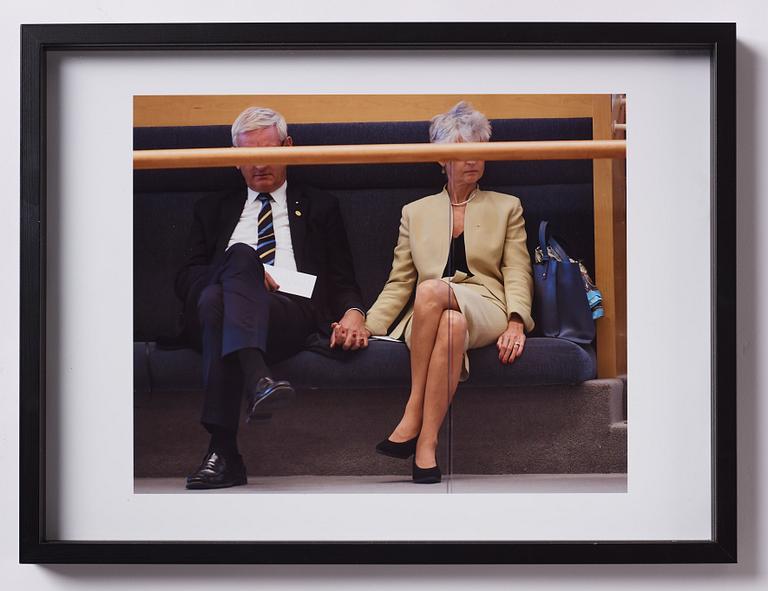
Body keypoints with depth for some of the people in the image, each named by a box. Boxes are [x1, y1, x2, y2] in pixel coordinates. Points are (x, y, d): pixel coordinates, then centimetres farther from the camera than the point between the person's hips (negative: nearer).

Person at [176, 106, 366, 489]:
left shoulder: (319, 207, 29)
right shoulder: (213, 210, 31)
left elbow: (343, 280, 21)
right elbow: (187, 277, 17)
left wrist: (353, 311, -3)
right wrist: (243, 270, -3)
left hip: (293, 314, -1)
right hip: (209, 312, 1)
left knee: (240, 260, -35)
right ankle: (257, 379, -54)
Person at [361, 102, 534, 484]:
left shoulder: (506, 208, 19)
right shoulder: (415, 212, 22)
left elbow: (517, 274, 8)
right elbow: (399, 282, 17)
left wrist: (516, 322, -12)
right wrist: (368, 323, -1)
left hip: (485, 310, -1)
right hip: (428, 315, 1)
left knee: (432, 290, -37)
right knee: (451, 324, -39)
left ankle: (413, 418, -38)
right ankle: (426, 446, -40)